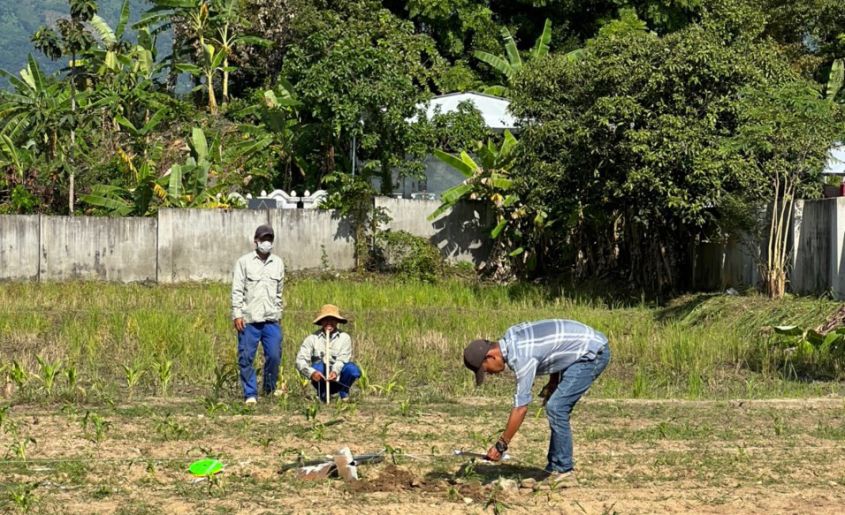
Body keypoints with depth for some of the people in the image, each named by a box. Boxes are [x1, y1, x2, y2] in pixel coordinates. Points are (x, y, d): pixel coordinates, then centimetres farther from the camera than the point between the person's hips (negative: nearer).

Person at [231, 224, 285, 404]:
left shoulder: (278, 263, 12)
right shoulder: (244, 262, 2)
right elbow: (237, 290, -1)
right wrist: (237, 314, -8)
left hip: (271, 320, 2)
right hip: (248, 320, -2)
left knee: (274, 355, -4)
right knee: (246, 358, -2)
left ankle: (270, 389, 16)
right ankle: (250, 394, 5)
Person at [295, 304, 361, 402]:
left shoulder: (344, 337, 0)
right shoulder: (312, 338, -1)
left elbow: (343, 359, -14)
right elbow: (300, 360, -12)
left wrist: (335, 372, -37)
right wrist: (312, 373, -33)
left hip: (338, 379, 0)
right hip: (320, 379, 0)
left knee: (353, 369, -30)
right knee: (319, 365, -32)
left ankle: (344, 393, 0)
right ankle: (322, 394, -5)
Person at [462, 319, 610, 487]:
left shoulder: (521, 357, -24)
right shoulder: (512, 336, 3)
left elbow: (520, 408, -21)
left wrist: (501, 445, -14)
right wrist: (552, 384, 9)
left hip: (593, 353, -10)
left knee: (556, 409, -12)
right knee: (556, 409, 10)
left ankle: (564, 473, -6)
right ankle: (554, 470, 12)